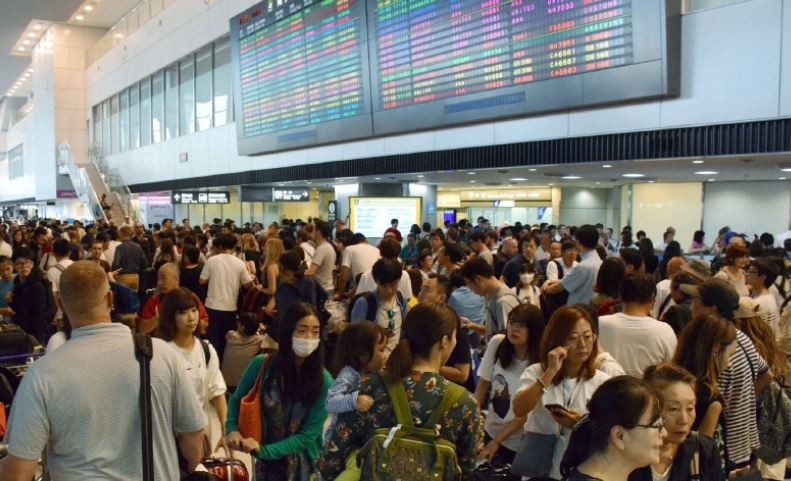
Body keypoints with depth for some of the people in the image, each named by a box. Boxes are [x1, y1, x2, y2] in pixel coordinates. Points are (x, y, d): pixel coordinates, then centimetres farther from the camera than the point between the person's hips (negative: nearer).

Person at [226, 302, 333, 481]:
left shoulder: (324, 382, -17)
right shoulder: (261, 364, -13)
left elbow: (308, 435, -15)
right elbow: (236, 399, 3)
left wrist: (263, 450, -23)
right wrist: (232, 429, -14)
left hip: (302, 465, -1)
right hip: (265, 462, 1)